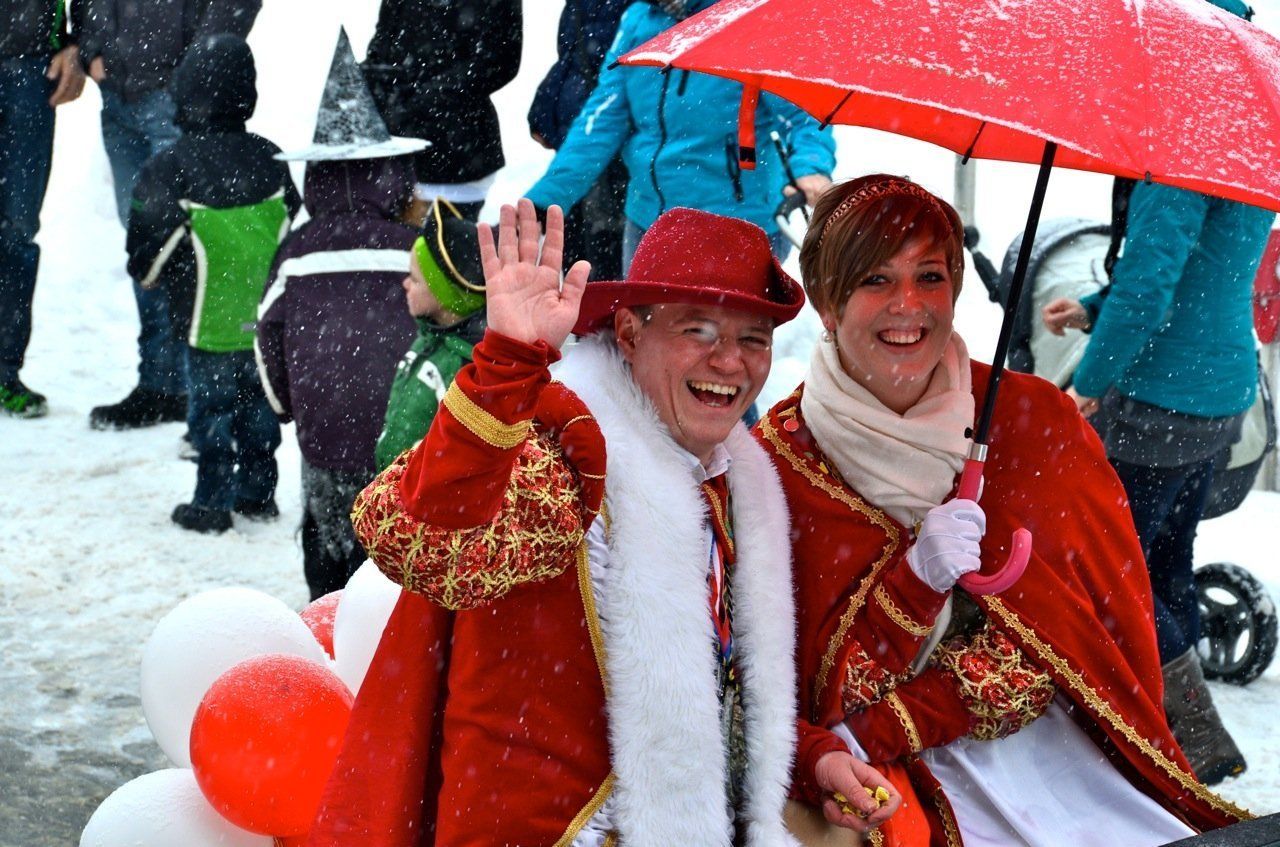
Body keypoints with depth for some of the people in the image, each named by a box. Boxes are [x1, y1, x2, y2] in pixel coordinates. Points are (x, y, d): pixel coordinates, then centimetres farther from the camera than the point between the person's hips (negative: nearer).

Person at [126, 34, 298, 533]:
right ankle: (258, 492, 25)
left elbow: (147, 247, -13)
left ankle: (211, 502, 9)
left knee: (211, 406, 4)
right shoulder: (269, 160, 0)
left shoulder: (171, 167, -14)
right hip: (266, 318, 4)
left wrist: (149, 276, 7)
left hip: (209, 319, -4)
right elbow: (295, 231, 9)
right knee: (257, 403, 16)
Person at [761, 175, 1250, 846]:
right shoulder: (782, 459, -4)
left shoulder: (1034, 416, 1)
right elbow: (820, 687, -5)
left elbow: (1119, 606, 1)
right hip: (900, 777, -2)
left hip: (1067, 750, 3)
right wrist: (915, 577, -23)